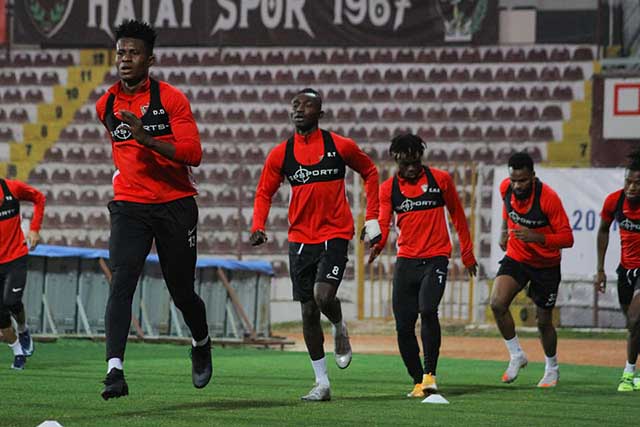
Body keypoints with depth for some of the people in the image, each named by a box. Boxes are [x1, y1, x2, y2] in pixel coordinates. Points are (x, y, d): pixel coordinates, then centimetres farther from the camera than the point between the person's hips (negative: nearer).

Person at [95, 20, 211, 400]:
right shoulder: (106, 105, 6)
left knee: (183, 293, 8)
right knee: (121, 283, -18)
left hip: (175, 205, -2)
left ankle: (202, 343, 40)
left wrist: (147, 139, -28)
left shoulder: (172, 99, -8)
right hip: (129, 207, 2)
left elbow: (193, 154, -17)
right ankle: (115, 371, -27)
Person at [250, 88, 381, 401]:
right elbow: (264, 193, 9)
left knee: (323, 296, -24)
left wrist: (372, 218, 6)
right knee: (308, 312, 3)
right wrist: (258, 227, -8)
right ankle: (322, 383, 12)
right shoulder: (281, 154, 3)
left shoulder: (340, 146, -3)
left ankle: (340, 328, 14)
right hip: (300, 238, 3)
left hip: (335, 234, -3)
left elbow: (369, 172, 12)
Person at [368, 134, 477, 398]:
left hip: (436, 259, -3)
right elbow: (384, 222, -4)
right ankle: (418, 381, 14)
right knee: (403, 326, -1)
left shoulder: (440, 179, 3)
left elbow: (457, 216, 12)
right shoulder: (389, 188, 7)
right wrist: (378, 244, -27)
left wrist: (467, 254, 15)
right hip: (405, 261, 3)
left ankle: (430, 373, -18)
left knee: (428, 310, -26)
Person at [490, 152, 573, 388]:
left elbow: (567, 238, -24)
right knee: (497, 303, -21)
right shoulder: (506, 188, -12)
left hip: (546, 264, -3)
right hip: (516, 258, 3)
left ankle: (552, 368, 34)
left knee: (544, 321, 8)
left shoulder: (548, 198, -26)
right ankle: (516, 355, -1)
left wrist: (536, 237, -37)